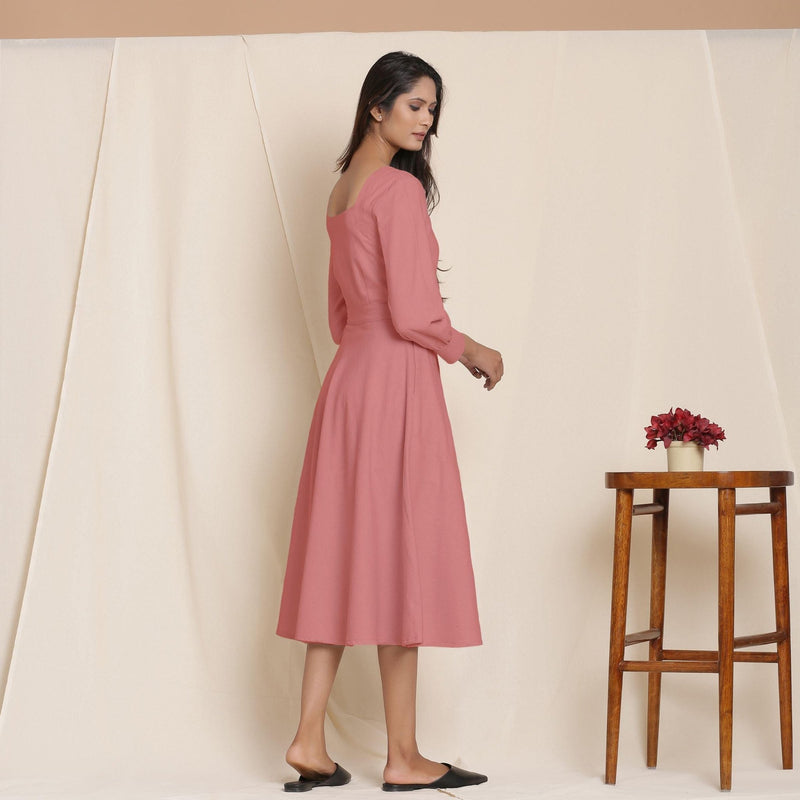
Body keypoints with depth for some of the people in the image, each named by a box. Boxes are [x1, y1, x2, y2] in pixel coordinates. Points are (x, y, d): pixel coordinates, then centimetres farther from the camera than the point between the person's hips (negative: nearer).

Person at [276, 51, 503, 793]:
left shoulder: (343, 189, 16)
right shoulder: (401, 188, -12)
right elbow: (411, 313, -17)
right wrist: (474, 352, -2)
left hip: (347, 376, 9)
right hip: (397, 380, -9)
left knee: (343, 556, 9)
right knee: (399, 558, -3)